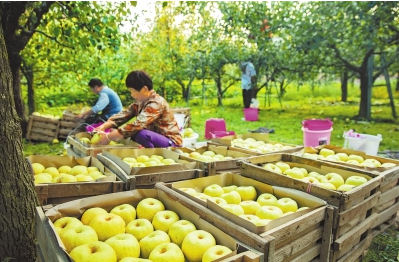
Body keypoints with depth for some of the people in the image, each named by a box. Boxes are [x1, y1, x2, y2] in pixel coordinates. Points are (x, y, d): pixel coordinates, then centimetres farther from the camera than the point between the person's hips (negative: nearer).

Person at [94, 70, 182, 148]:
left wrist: (108, 137, -28)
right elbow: (123, 115, -4)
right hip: (154, 138, 8)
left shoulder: (156, 103, -23)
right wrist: (102, 127, -19)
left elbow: (137, 125, -32)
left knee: (142, 135, -31)